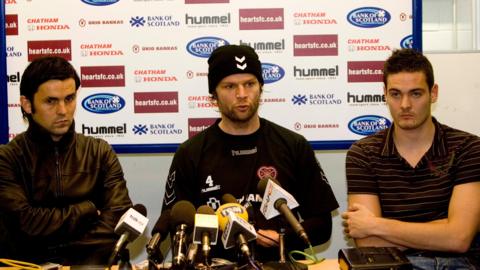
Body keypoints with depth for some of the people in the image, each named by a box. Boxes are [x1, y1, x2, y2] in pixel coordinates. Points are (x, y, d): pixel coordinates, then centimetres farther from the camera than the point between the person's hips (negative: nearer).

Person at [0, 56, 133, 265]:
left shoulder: (100, 153, 8)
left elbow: (119, 217, -3)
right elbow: (28, 223, -11)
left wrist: (79, 261, -15)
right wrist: (89, 209, -1)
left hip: (91, 262, 1)